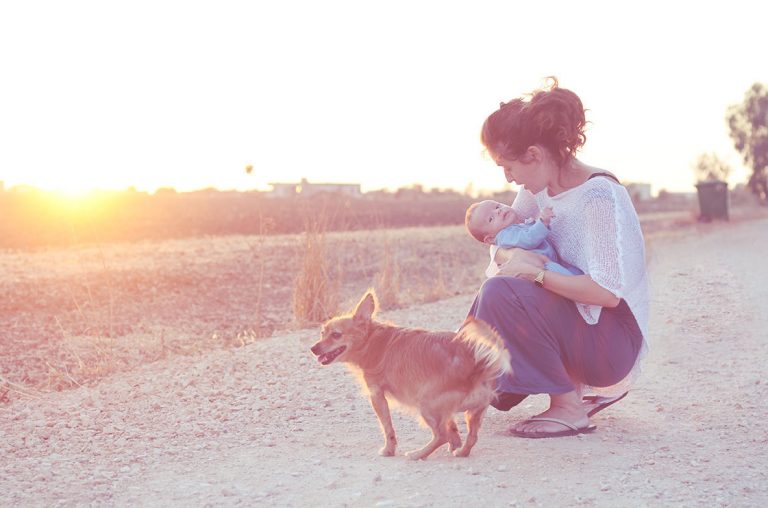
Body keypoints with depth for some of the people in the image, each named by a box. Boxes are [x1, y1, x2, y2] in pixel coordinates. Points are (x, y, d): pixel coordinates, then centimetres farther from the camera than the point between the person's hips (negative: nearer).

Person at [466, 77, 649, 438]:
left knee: (501, 293, -24)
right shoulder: (539, 189, 3)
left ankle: (570, 408, -11)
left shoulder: (599, 196, -21)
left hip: (616, 341, -9)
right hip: (577, 319, 9)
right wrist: (514, 256, -12)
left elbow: (608, 292, -26)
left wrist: (535, 273, -20)